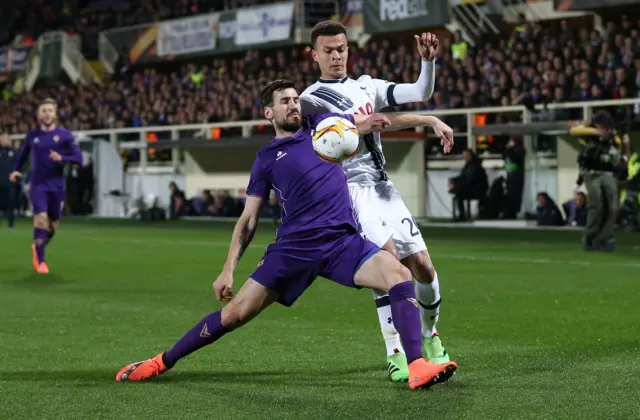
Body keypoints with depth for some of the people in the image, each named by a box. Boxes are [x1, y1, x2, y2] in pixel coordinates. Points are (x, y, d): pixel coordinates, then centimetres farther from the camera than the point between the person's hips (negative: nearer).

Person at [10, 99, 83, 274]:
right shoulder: (32, 135, 5)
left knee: (52, 226, 9)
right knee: (41, 220, -19)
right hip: (38, 185, -1)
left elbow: (78, 158, -6)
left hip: (57, 187, 1)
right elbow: (23, 153, 23)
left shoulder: (64, 135, -1)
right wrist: (16, 170, 9)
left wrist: (61, 158, -22)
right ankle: (40, 260, -10)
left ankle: (37, 248, 39)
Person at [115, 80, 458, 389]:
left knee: (399, 275, -24)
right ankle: (162, 362, 12)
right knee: (236, 312, -4)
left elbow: (370, 121, 18)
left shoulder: (320, 126, 15)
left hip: (342, 242, 1)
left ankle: (417, 368, -27)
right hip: (294, 247, -1)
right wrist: (228, 270, 2)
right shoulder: (266, 158, 12)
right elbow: (248, 220, 12)